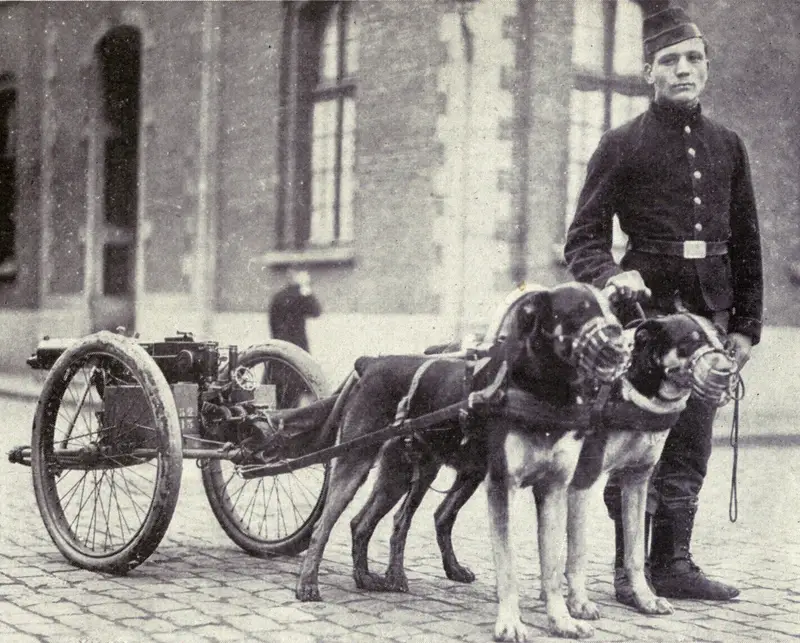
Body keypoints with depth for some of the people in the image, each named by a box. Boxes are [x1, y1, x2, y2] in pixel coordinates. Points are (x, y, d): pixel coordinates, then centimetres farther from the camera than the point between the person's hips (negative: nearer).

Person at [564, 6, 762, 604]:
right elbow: (584, 238, -1)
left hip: (709, 311, 4)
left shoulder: (728, 145, 14)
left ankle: (673, 565, 16)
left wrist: (746, 324, 11)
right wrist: (611, 275, -21)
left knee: (690, 447, 7)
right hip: (645, 306, -4)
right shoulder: (621, 144, 2)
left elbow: (745, 243, 16)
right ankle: (628, 568, 6)